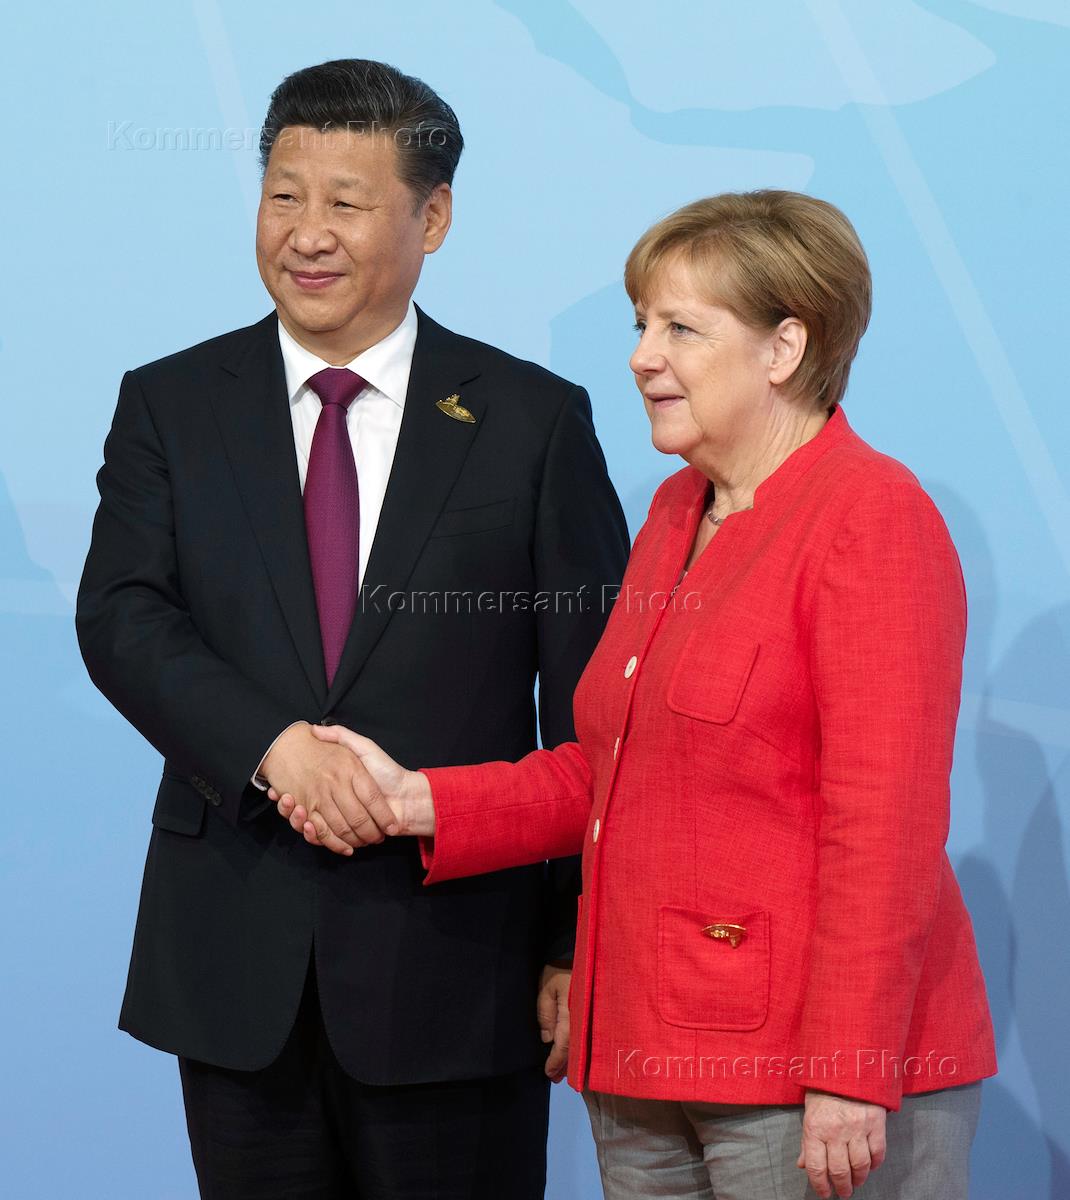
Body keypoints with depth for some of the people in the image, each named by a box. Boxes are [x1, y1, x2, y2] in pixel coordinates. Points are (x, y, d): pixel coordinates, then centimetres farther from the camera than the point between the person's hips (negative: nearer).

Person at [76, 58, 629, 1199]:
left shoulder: (536, 420, 2)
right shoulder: (170, 406, 7)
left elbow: (591, 703, 1)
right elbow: (119, 615, -6)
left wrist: (580, 942, -3)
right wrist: (272, 747, -23)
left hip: (454, 961, -2)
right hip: (235, 964, 2)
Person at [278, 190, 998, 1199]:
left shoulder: (871, 518, -11)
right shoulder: (677, 512, 14)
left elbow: (886, 822, -17)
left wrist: (849, 1078, -21)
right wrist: (417, 801, 5)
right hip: (647, 1063, 8)